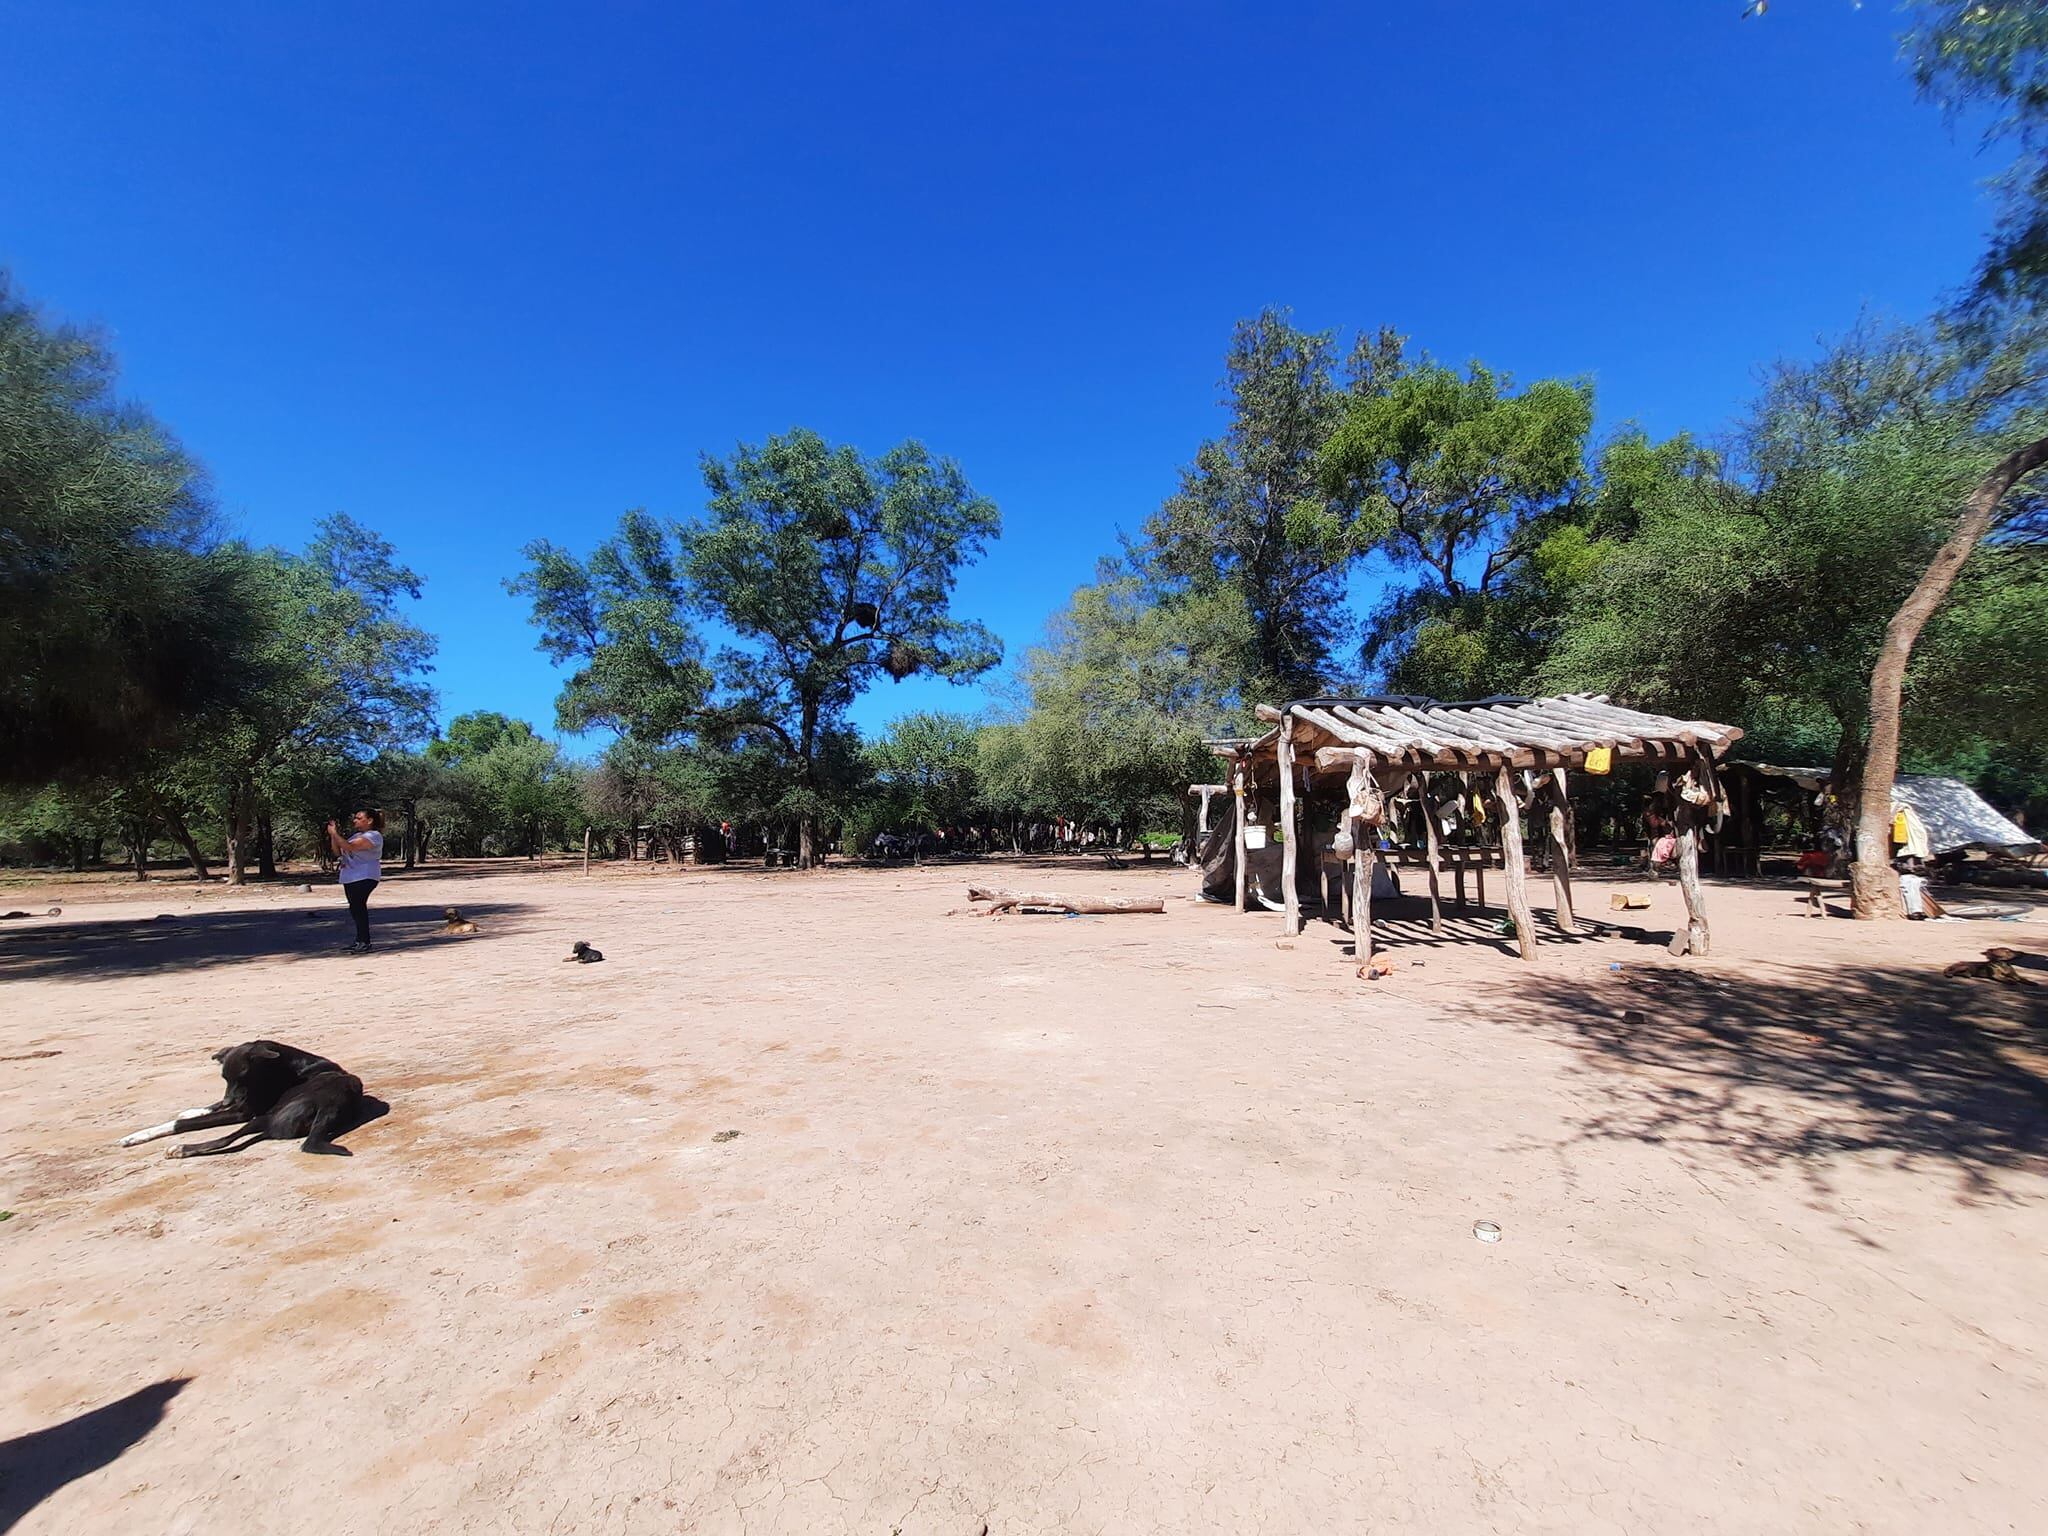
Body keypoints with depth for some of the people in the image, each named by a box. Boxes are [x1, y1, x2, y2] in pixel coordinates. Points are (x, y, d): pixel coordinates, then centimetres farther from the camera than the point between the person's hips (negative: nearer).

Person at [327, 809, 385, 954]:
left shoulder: (374, 835, -10)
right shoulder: (355, 835, 20)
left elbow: (349, 847, -22)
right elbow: (338, 852, 19)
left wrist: (334, 833, -13)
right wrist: (333, 835, 8)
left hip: (364, 877, -10)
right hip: (350, 878, 10)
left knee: (357, 907, -14)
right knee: (356, 909, 11)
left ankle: (364, 942, -12)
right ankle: (360, 940, 19)